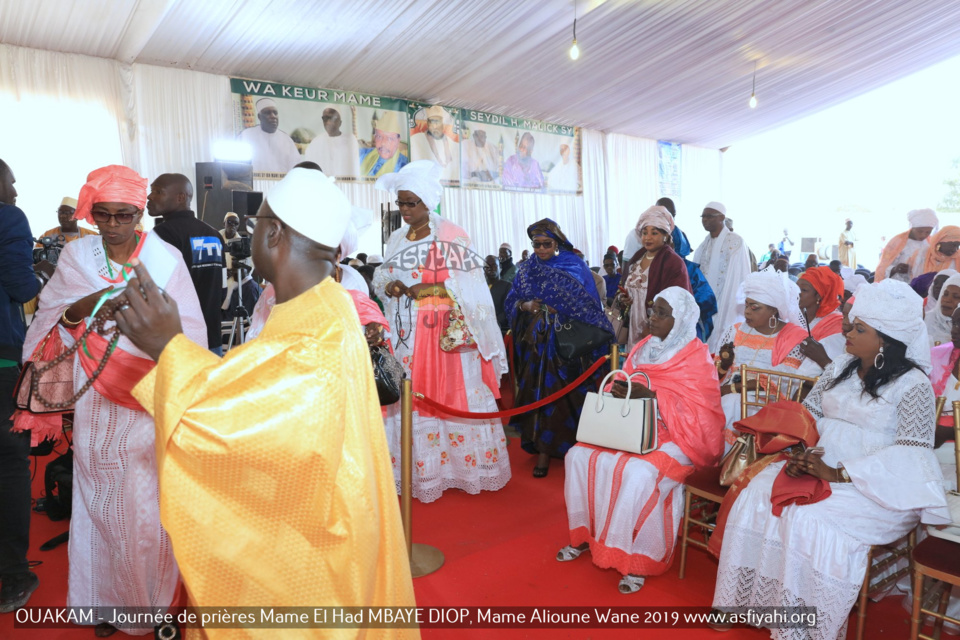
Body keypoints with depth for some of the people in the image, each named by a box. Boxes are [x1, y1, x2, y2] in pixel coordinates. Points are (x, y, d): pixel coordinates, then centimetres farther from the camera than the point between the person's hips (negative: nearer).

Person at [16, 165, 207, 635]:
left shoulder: (166, 257, -3)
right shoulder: (76, 255, 4)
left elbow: (190, 332, -8)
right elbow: (51, 326, -2)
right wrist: (80, 309, -22)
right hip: (93, 399, 2)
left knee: (144, 503, 4)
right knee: (97, 499, 11)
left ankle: (148, 597, 24)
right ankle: (104, 599, 29)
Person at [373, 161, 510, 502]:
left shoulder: (451, 236, -6)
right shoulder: (396, 239, 13)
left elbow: (471, 282, -9)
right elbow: (382, 276, 17)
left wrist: (434, 288, -19)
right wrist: (389, 285, -6)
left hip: (447, 333, -5)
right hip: (407, 334, 5)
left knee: (453, 394, -1)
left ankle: (462, 465, 13)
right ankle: (419, 470, 16)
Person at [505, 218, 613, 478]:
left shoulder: (575, 267, -2)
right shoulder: (526, 269, 9)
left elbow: (588, 306, -7)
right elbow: (511, 302, 8)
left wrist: (558, 308, -20)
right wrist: (525, 305, -12)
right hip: (536, 342, 3)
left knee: (566, 394, -1)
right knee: (538, 393, 3)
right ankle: (543, 448, 13)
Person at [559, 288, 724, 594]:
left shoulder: (697, 359, -10)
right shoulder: (644, 348, 9)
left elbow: (697, 414, -18)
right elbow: (626, 387, 12)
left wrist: (651, 395, -26)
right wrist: (620, 391, -13)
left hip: (676, 437, -7)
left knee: (639, 474, -35)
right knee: (579, 456, -11)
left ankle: (637, 559, -16)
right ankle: (585, 535, 5)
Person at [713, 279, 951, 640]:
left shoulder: (913, 384, -7)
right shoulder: (839, 368, 12)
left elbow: (911, 452, -14)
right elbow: (807, 414, 14)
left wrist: (840, 474, -22)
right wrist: (799, 452, -8)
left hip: (877, 487, -5)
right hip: (818, 467, 6)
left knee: (811, 519, -31)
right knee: (755, 497, -17)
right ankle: (740, 599, -5)